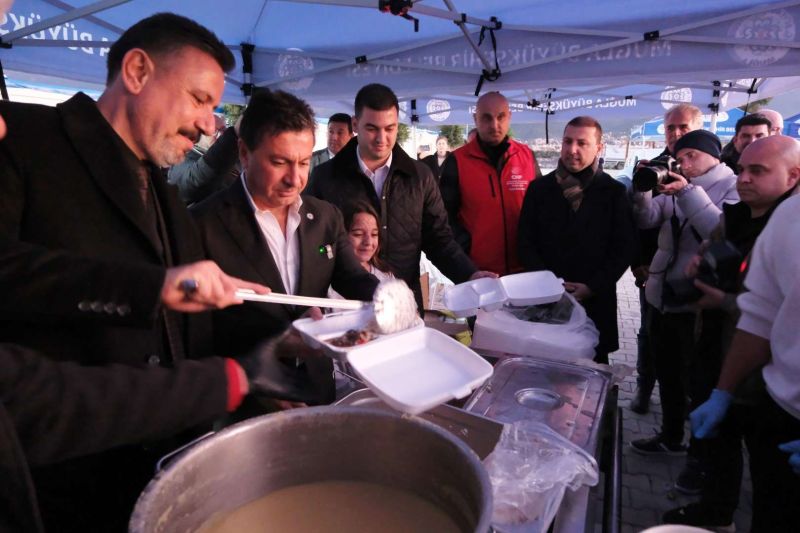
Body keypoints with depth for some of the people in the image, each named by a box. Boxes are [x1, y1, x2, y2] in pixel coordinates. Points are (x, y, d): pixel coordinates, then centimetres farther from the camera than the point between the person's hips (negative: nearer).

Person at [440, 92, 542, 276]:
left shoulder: (527, 155, 3)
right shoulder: (457, 161, -5)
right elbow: (445, 214, -4)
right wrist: (466, 249, -14)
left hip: (523, 267, 3)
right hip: (476, 271, -2)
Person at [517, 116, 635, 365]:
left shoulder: (614, 192, 3)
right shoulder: (539, 188, 6)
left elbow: (623, 248, -1)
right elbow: (526, 242, 3)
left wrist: (593, 287, -11)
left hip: (595, 301, 0)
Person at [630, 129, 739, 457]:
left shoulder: (735, 188, -5)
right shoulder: (676, 185, 13)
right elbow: (646, 220, 2)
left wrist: (689, 193, -22)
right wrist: (644, 189, -13)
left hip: (698, 303, -6)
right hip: (663, 297, 6)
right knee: (667, 374, 18)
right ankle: (671, 436, 36)